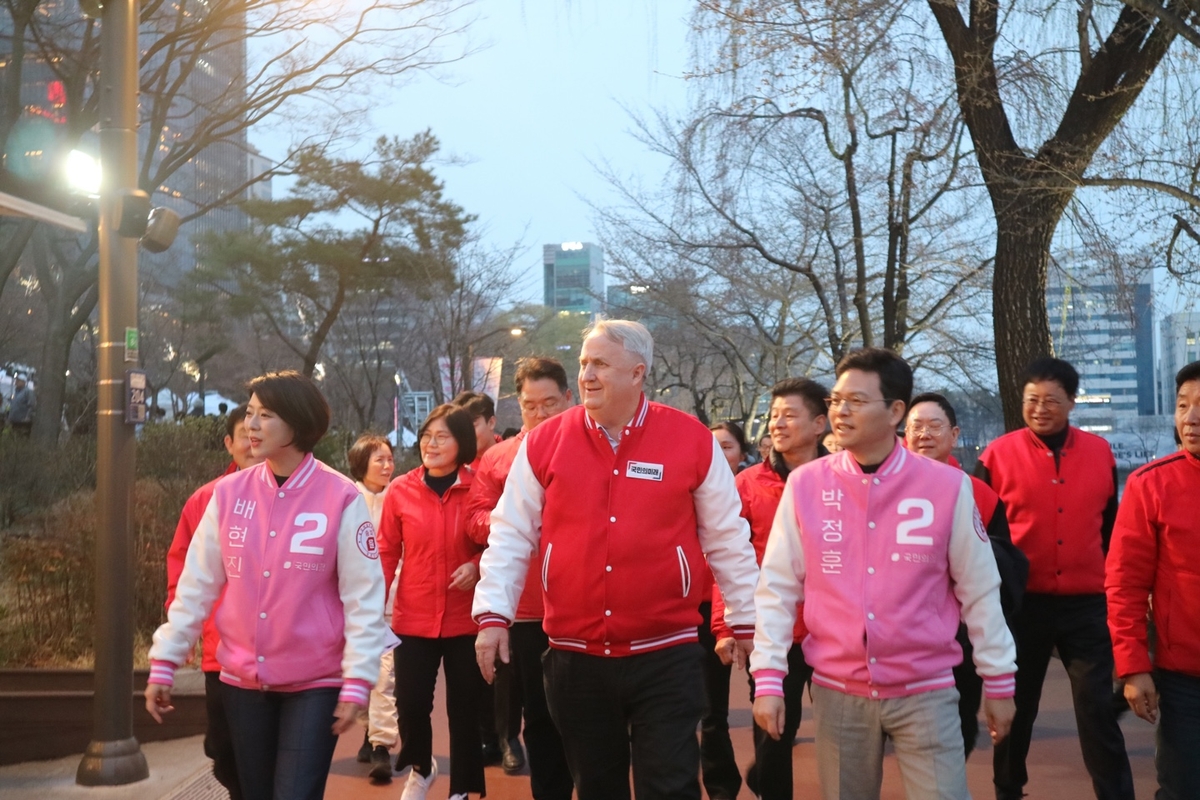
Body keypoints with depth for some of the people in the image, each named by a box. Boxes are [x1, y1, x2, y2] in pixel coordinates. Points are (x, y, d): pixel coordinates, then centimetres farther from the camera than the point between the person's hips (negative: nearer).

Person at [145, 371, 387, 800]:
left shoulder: (341, 499, -11)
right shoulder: (228, 493, 0)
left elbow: (363, 598, -10)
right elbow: (196, 585, 4)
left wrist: (357, 682, -13)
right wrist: (164, 662, 3)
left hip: (314, 681, -4)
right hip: (242, 678, 4)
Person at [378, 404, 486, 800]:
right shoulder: (400, 490, -3)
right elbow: (386, 553, 2)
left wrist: (477, 565, -14)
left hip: (465, 619, -1)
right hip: (413, 619, 1)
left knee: (464, 708, 7)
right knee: (411, 704, 5)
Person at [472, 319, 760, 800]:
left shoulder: (692, 440, -3)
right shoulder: (544, 442, -1)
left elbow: (727, 539, 4)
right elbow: (511, 535, 4)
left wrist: (746, 619, 8)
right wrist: (493, 614, -4)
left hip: (665, 655, -2)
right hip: (575, 656, 2)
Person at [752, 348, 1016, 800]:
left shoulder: (947, 486, -6)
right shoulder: (805, 485, -3)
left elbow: (979, 590, 1)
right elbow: (777, 587, 0)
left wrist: (998, 680, 5)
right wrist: (768, 678, -5)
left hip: (925, 691, -1)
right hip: (837, 691, 1)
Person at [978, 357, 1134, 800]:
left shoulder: (1100, 452, 4)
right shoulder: (998, 455, -5)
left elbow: (1111, 527, 14)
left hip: (1086, 604, 1)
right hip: (1021, 602, -1)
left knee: (1099, 709, 2)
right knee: (1016, 707, 12)